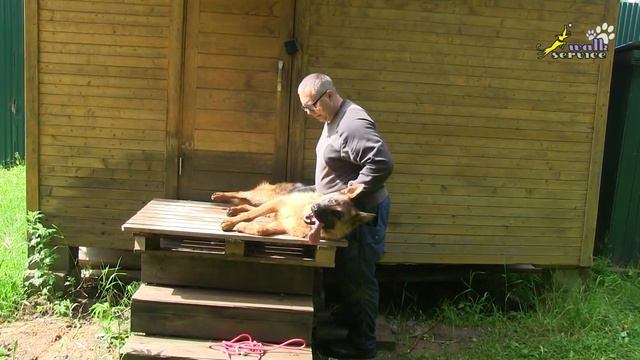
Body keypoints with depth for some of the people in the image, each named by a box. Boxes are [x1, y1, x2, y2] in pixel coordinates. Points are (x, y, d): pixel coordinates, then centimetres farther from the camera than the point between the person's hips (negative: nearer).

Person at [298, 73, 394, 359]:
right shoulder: (334, 119, 10)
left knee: (358, 278, 1)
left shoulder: (353, 123, -23)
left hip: (362, 213, -10)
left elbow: (382, 164, -31)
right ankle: (345, 324, 37)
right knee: (346, 273, 21)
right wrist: (325, 193, 8)